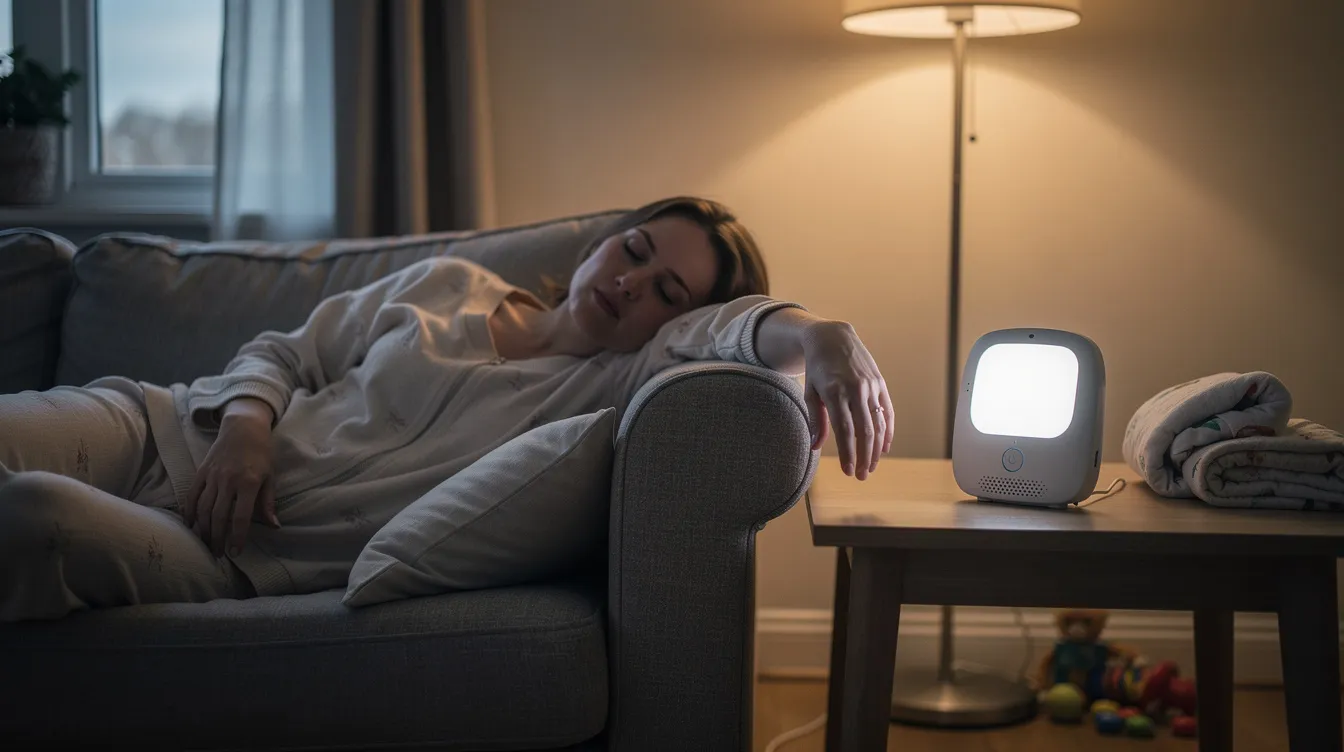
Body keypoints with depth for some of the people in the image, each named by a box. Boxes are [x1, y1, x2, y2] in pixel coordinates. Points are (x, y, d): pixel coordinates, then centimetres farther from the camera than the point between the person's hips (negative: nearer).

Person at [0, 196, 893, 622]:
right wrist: (244, 423, -7)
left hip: (251, 552, -3)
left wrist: (819, 334, -41)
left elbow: (732, 328, -18)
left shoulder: (612, 382, 2)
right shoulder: (447, 285, 12)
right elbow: (282, 353, 15)